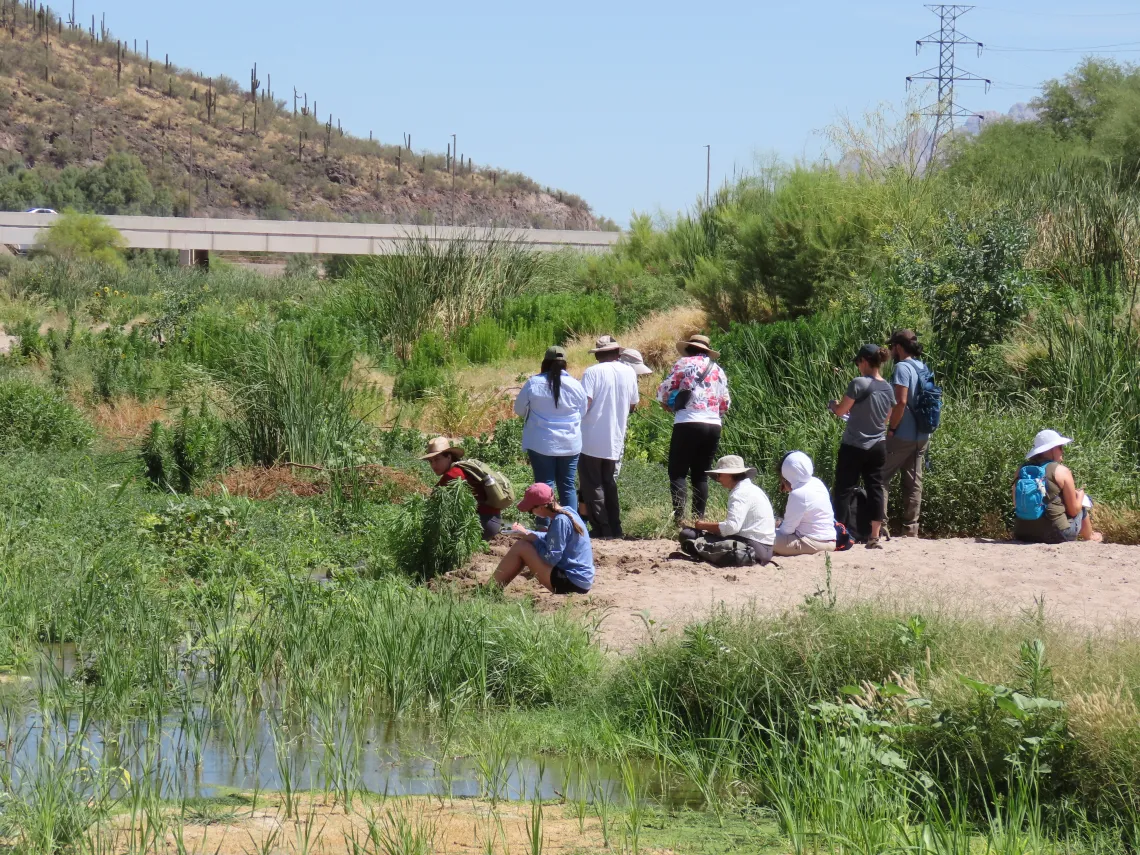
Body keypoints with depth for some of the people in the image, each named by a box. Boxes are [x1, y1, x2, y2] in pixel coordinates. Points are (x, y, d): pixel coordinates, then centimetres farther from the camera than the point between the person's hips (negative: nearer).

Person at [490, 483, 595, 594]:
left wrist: (528, 535, -6)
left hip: (572, 583, -10)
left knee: (520, 547, -7)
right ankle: (493, 586, 19)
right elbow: (553, 540, 22)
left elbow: (551, 558, -20)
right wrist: (526, 533, 10)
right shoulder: (566, 512, 6)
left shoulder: (560, 521, -21)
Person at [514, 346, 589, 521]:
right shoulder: (575, 385, -3)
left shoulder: (533, 383, -9)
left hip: (541, 444, -2)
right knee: (568, 486, 10)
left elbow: (519, 410, 3)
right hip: (570, 444, 2)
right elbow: (583, 413, 9)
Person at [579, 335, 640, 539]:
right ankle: (614, 528, 14)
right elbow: (633, 405, 12)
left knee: (592, 485, 1)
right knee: (609, 483, 17)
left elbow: (585, 404, -19)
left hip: (592, 440, -5)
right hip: (615, 440, 5)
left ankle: (601, 528, -2)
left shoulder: (593, 372, -12)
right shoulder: (629, 373, 3)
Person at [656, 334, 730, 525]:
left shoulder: (684, 363, 3)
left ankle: (678, 518, -16)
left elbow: (664, 390, 1)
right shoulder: (718, 370, 18)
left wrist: (667, 404, 21)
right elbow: (725, 403, 20)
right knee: (701, 475, 10)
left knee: (678, 473, -3)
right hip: (714, 425, 5)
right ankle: (698, 517, 3)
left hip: (688, 423, -5)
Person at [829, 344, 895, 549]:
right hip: (878, 446, 6)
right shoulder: (888, 388, 4)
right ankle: (874, 537, 8)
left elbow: (841, 411, -10)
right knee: (875, 488, 9)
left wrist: (833, 405, 12)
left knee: (844, 490, 1)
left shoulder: (859, 384, -16)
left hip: (854, 446, -6)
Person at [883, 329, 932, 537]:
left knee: (881, 476, -3)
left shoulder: (902, 368, -13)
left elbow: (901, 402, -21)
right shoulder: (923, 368, 12)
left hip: (903, 435, -8)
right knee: (914, 483, 9)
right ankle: (911, 528, 9)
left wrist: (891, 428, -13)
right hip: (922, 436, 8)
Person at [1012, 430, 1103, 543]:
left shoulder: (1021, 470, 3)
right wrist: (1080, 495, 16)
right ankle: (1089, 538, 43)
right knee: (1085, 503, 22)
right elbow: (1073, 511, -7)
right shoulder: (1061, 471, -10)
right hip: (1055, 536, -5)